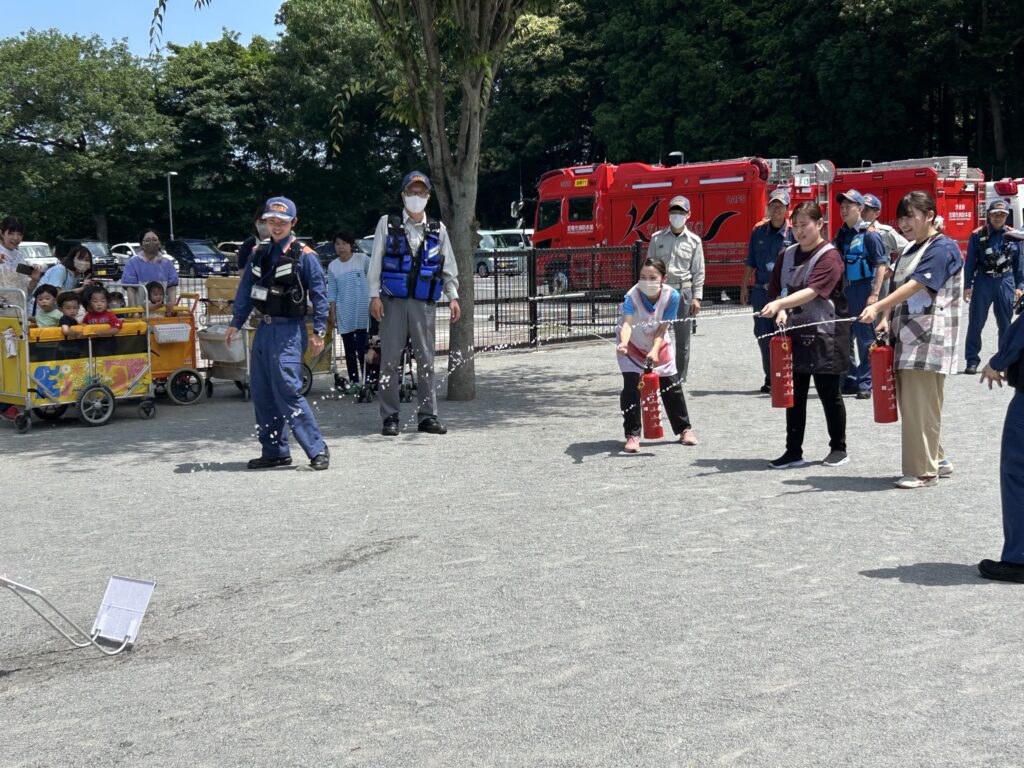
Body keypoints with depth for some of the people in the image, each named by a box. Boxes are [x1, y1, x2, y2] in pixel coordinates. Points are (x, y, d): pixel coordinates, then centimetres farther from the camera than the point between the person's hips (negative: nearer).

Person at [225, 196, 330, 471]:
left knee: (287, 391, -15)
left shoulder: (304, 256, -5)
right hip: (264, 328, 7)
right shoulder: (258, 254, 13)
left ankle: (317, 450, -9)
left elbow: (318, 295, -6)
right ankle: (274, 451, 17)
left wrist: (318, 332, -10)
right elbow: (245, 291, 18)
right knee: (261, 393, 8)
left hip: (288, 330, -7)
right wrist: (236, 323, 13)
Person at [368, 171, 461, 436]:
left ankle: (428, 416, 9)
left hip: (424, 304, 2)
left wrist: (453, 297, 4)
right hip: (393, 302, -2)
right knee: (390, 360, -2)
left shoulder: (437, 229, 12)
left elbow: (449, 267, 15)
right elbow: (376, 262, 4)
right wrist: (375, 296, -5)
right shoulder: (387, 224, 6)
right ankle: (390, 417, 4)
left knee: (426, 360, 2)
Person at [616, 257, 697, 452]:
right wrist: (623, 342, -65)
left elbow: (662, 328, -23)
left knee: (672, 387, 6)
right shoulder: (632, 296, -30)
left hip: (660, 346, 2)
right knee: (631, 388, -14)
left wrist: (655, 350, -36)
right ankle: (632, 435, -4)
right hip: (633, 347, -2)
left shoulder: (672, 296, -25)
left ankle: (684, 429, 24)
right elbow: (627, 323, -45)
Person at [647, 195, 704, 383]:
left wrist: (696, 297, -1)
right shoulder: (657, 238, 7)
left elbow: (698, 272, 6)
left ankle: (681, 379, 12)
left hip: (683, 291, 0)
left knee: (683, 339, 3)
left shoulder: (694, 241, 6)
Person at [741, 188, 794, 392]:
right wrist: (744, 287, 12)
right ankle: (770, 379, 14)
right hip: (761, 290, 4)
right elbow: (750, 261, 15)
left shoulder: (794, 232, 0)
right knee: (763, 335, 6)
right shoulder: (759, 231, 10)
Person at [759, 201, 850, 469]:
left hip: (825, 334, -5)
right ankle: (793, 451, 14)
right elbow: (775, 289, 12)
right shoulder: (787, 255, 9)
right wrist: (781, 312, -8)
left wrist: (780, 304, -36)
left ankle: (839, 448, 20)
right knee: (794, 395, 7)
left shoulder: (829, 256, -11)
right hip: (795, 333, 6)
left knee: (829, 394, 5)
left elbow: (813, 291, -24)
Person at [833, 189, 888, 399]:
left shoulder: (869, 234, -8)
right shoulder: (842, 234, 12)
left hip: (863, 289, -7)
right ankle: (850, 381, 22)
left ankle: (866, 384, 5)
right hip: (844, 290, 7)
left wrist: (874, 294, -18)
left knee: (865, 338, -1)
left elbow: (881, 265, -12)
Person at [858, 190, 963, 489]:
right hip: (905, 338, 9)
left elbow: (915, 285, -23)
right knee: (909, 405, 11)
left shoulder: (943, 248, -9)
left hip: (928, 341, -9)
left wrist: (877, 306, -33)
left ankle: (924, 470, 2)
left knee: (921, 407, -6)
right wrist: (886, 319, 1)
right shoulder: (910, 250, 18)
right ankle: (936, 460, 24)